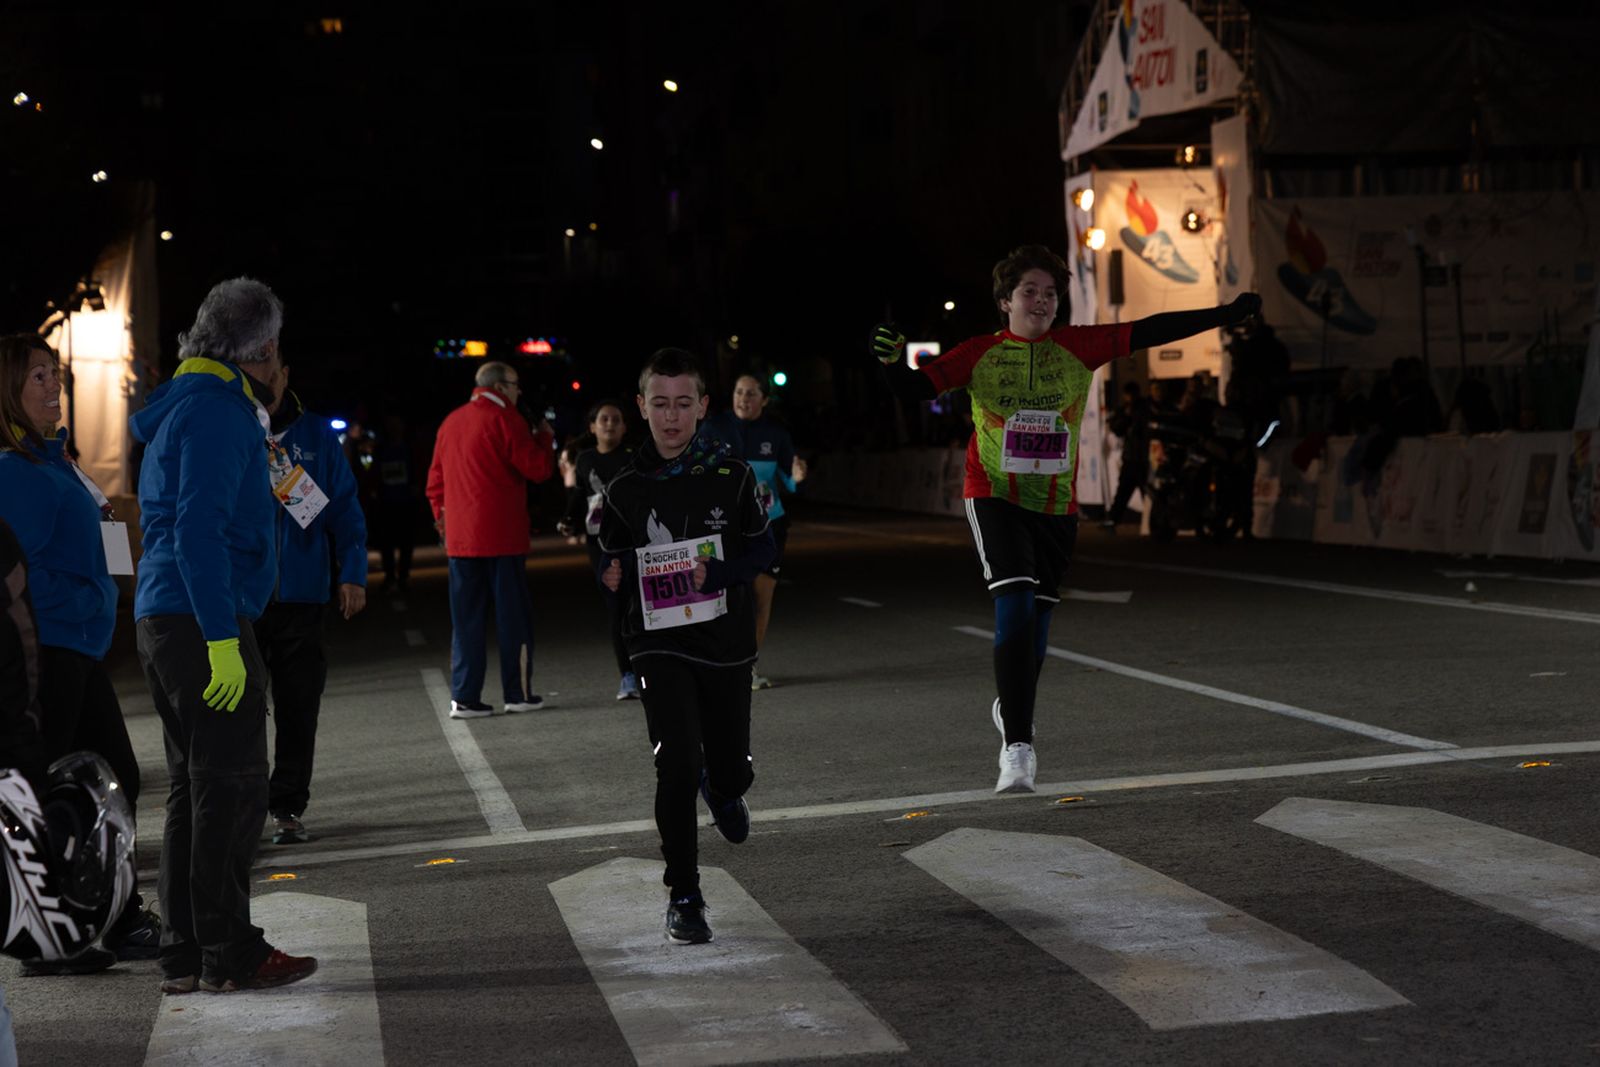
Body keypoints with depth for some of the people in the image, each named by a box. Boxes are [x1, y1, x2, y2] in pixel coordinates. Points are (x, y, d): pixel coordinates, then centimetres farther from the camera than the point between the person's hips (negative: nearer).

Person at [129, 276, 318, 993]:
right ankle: (229, 955, -2)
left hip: (162, 619, 10)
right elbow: (199, 530, -21)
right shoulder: (218, 410, -12)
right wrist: (222, 637, -23)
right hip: (203, 619, -10)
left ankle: (184, 957, 16)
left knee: (194, 789, 13)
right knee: (232, 790, -5)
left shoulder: (182, 406, 20)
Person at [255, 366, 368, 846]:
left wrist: (352, 573, -3)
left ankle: (287, 807, 12)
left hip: (301, 595, 1)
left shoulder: (318, 436, 7)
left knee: (298, 707, 4)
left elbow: (345, 509, 6)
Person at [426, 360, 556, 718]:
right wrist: (545, 438, 8)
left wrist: (442, 515, 26)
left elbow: (435, 480, 17)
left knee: (466, 619, 7)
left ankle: (463, 697, 4)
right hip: (501, 538, -6)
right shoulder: (504, 420, -8)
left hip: (460, 539, 6)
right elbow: (538, 469, -8)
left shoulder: (451, 423, 13)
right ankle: (518, 693, 6)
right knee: (513, 616, 3)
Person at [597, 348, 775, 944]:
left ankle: (720, 791, 50)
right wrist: (614, 577, -15)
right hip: (659, 644, -1)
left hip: (726, 643, 1)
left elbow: (764, 548, 2)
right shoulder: (626, 489, -2)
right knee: (678, 765, -15)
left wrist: (718, 572, -16)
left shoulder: (729, 476, -3)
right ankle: (683, 899, -4)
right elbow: (615, 567, 8)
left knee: (731, 771, 9)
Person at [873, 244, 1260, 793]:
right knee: (1015, 603, -20)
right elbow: (918, 387, -6)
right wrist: (892, 361, -27)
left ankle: (1010, 708, 40)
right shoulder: (980, 354, -2)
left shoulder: (1078, 348, 3)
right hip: (995, 498, -3)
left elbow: (1148, 332, 3)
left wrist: (1226, 314, 3)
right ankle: (1017, 746, -22)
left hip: (1057, 505, 3)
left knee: (1037, 616, 11)